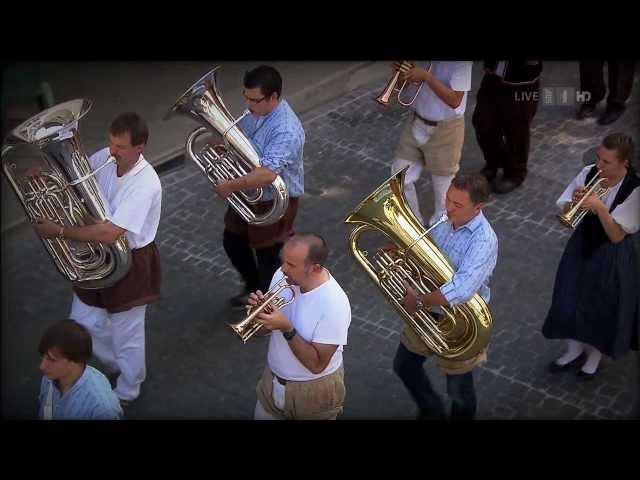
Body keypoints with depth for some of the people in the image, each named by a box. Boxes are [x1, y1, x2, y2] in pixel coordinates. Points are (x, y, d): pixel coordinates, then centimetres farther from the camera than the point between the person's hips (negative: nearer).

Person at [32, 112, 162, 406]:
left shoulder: (145, 184, -32)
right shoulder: (104, 158, -11)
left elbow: (108, 233, -37)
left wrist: (58, 232, -32)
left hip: (130, 263, -7)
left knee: (126, 334, 13)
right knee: (83, 324, 20)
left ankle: (126, 393, 38)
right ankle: (115, 365, 49)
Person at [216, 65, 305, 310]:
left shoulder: (286, 131, -34)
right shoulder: (256, 111, -6)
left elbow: (268, 174, -44)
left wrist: (231, 186, -37)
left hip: (275, 202, -9)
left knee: (267, 257, 10)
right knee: (232, 242, 24)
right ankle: (253, 287, 49)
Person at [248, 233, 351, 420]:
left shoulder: (334, 304, -28)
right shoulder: (281, 277, -10)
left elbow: (317, 365, -25)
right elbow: (261, 329, 1)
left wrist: (286, 328, -32)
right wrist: (259, 310, -21)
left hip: (313, 393, -5)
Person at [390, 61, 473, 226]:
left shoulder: (460, 63, -21)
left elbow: (455, 100, -27)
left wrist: (426, 76, -31)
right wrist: (401, 72, -18)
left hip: (445, 130, -6)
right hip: (417, 124, 6)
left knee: (442, 186, 10)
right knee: (400, 179, 9)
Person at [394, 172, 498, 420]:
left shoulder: (484, 241, -31)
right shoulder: (445, 221, -6)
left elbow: (461, 290, -41)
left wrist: (420, 301, -32)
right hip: (428, 311, 7)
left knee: (458, 389, 13)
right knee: (404, 366, 22)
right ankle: (432, 411, 48)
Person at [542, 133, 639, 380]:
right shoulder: (589, 173, -12)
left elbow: (617, 236, -23)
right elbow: (565, 211, -3)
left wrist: (600, 207, -36)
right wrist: (575, 201, -25)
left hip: (612, 257, -4)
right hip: (582, 246, 4)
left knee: (602, 308, 13)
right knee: (569, 300, 13)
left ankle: (594, 356, 39)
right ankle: (575, 349, 39)